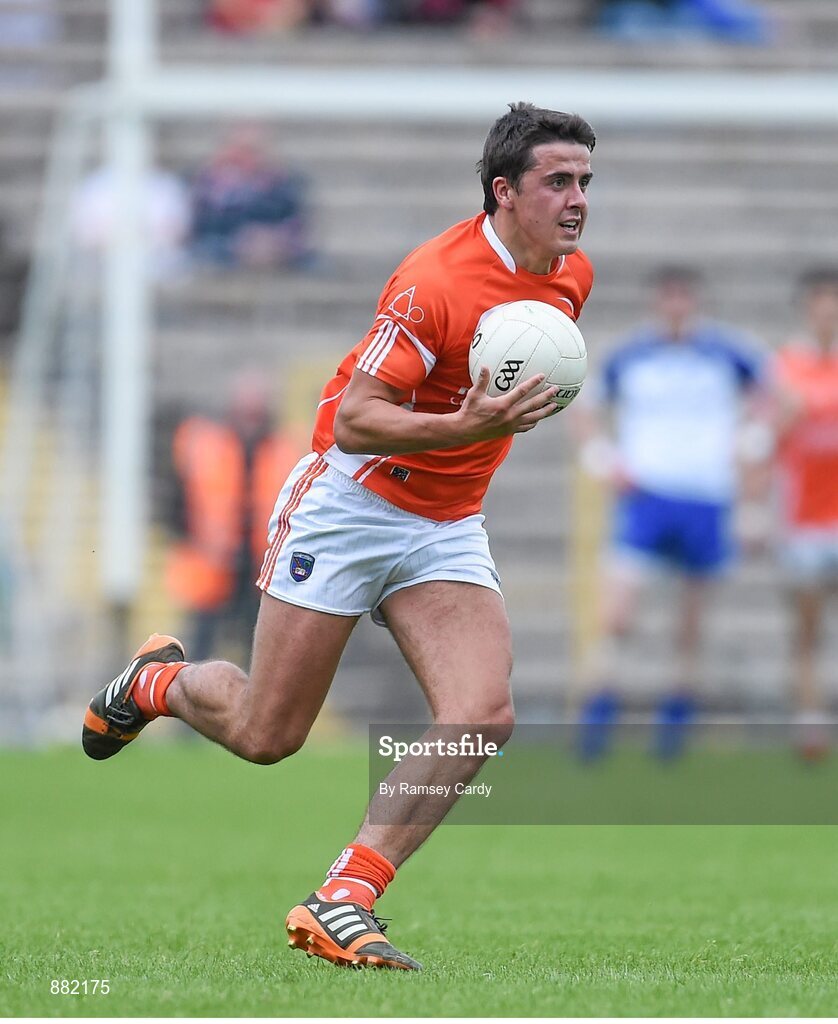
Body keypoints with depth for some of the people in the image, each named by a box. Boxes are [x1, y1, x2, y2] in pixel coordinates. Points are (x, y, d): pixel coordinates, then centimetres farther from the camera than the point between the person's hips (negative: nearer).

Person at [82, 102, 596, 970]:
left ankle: (342, 902, -15)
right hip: (351, 502, -6)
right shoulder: (435, 280, -23)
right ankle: (156, 682, 36)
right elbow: (355, 419, -26)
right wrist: (465, 427, -38)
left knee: (484, 714, -18)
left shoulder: (571, 275, 2)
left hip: (446, 531, 6)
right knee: (265, 735, 1)